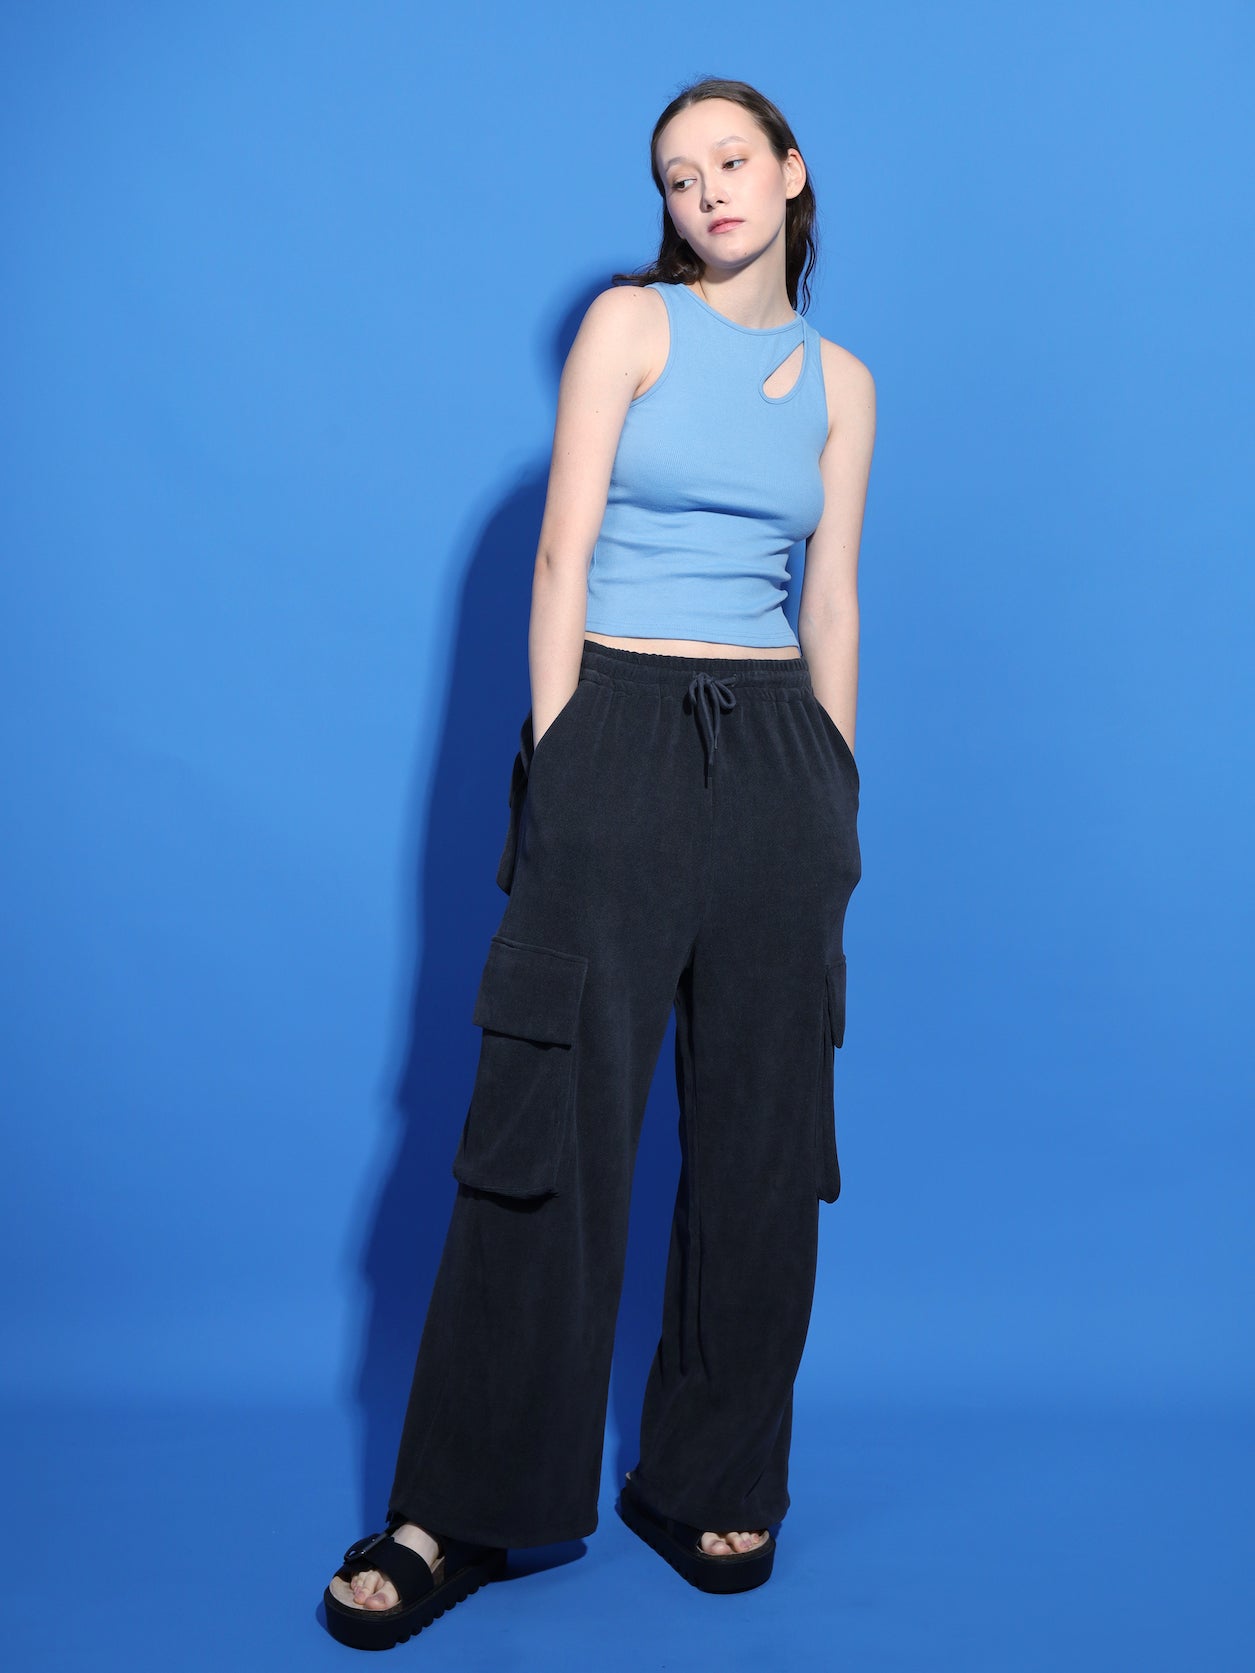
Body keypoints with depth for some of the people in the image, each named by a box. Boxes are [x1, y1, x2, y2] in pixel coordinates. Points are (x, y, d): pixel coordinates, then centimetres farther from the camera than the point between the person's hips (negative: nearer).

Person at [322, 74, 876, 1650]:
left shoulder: (842, 380, 15)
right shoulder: (629, 323, 4)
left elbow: (832, 599, 14)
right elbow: (564, 552, -3)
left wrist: (840, 793, 9)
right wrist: (552, 756, -10)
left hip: (781, 754, 4)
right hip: (621, 731, -4)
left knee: (760, 1130, 5)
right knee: (555, 1118, -5)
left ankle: (711, 1484, 21)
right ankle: (459, 1515, 7)